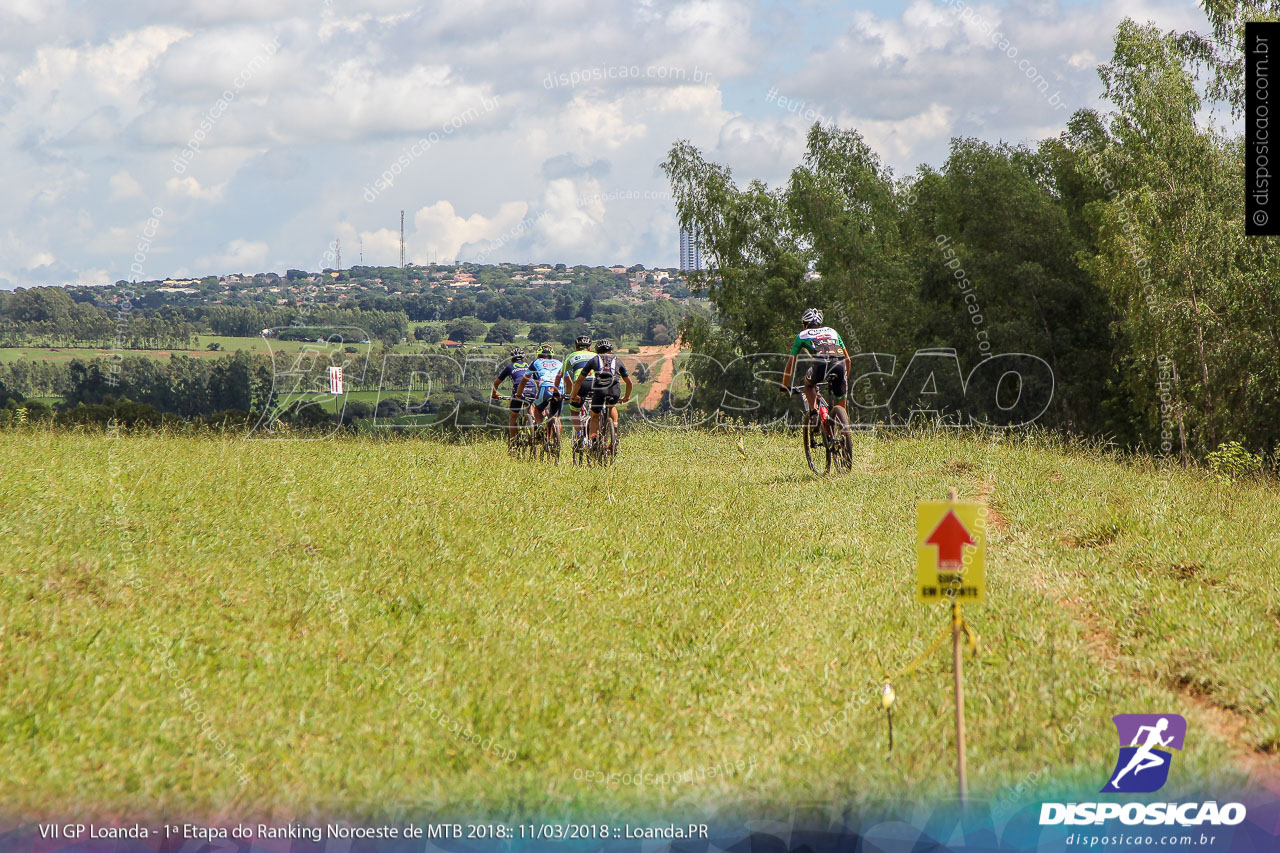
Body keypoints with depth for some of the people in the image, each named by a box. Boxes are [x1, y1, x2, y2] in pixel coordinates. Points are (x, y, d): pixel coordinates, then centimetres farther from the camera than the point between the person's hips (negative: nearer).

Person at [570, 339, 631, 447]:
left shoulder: (594, 360, 24)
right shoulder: (617, 361, 28)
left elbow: (579, 380, 23)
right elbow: (629, 382, 32)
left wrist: (575, 395, 35)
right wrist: (626, 397, 47)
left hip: (599, 390, -1)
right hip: (615, 391, 1)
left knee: (595, 416, 19)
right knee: (612, 406, 36)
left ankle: (592, 439, 0)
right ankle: (615, 425, 12)